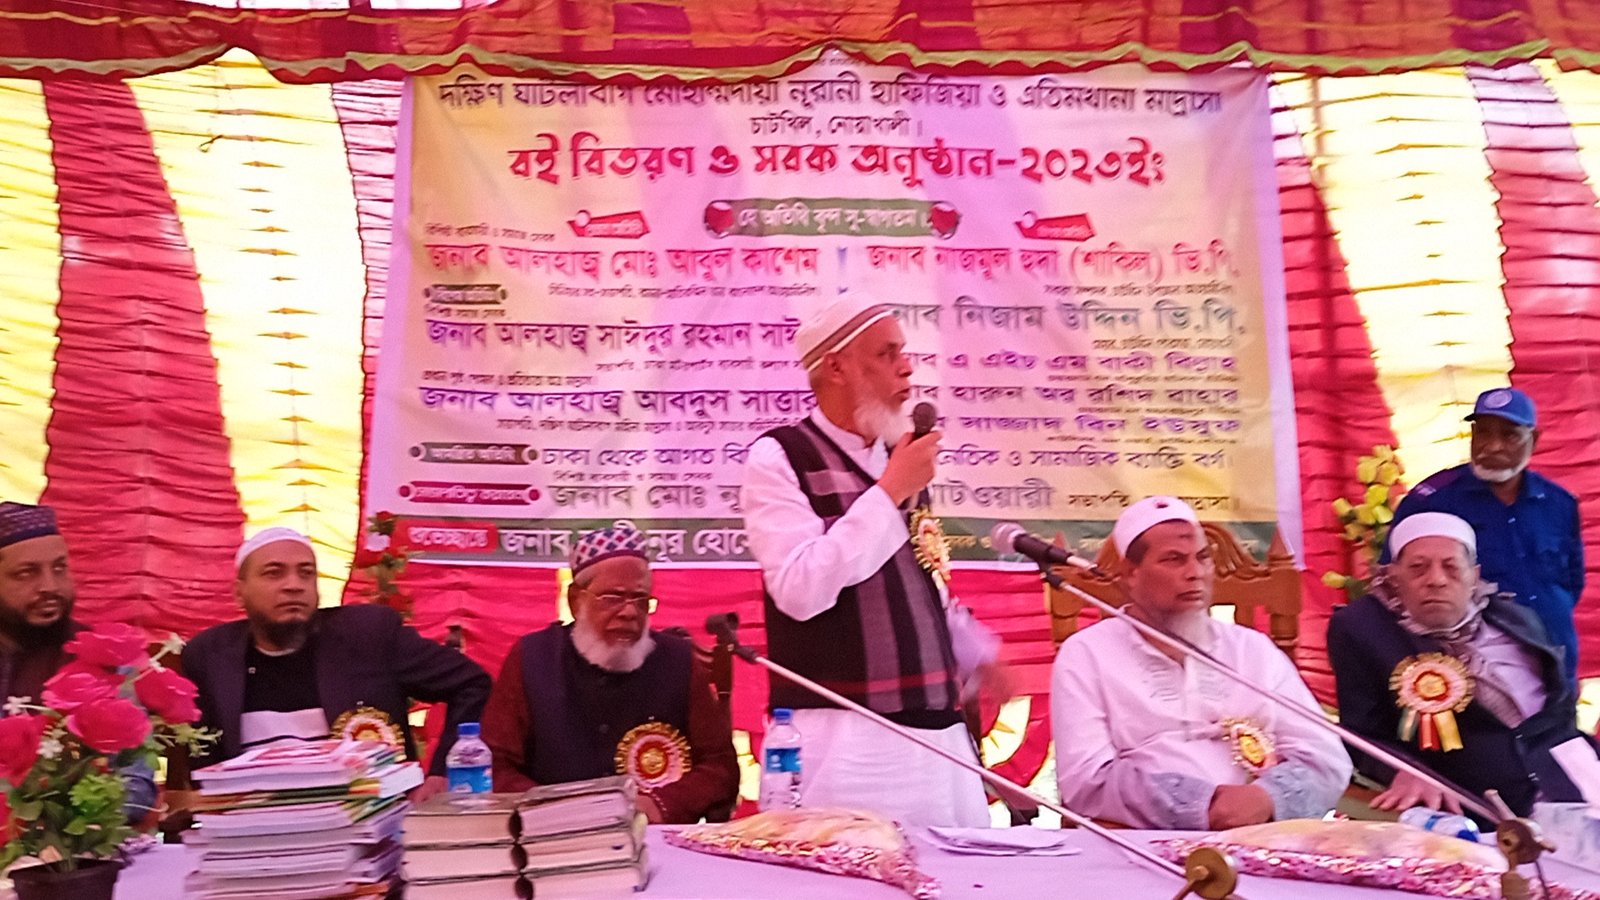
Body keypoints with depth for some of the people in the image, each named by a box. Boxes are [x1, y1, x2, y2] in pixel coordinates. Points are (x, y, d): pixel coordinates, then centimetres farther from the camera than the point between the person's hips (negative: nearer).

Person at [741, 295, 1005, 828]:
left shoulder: (897, 458, 15)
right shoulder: (779, 457, -6)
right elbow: (801, 591, -19)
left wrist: (975, 653, 21)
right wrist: (890, 492, -16)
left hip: (937, 726, 7)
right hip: (843, 735, -6)